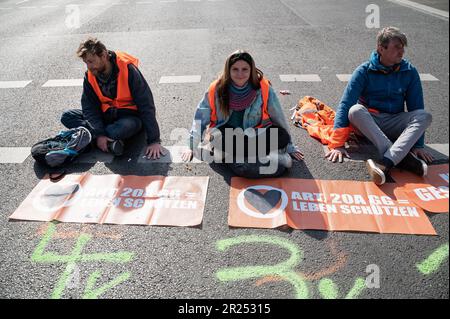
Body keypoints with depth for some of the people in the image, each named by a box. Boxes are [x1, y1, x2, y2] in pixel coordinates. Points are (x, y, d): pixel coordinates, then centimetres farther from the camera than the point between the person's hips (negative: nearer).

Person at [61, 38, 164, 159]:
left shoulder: (128, 69, -20)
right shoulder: (89, 76, -3)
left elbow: (146, 105, -21)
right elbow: (89, 107, -6)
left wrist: (154, 141, -26)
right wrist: (99, 134, -25)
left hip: (129, 116, -6)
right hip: (106, 116, 6)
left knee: (126, 127, -41)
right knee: (67, 117, -12)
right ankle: (112, 142, -24)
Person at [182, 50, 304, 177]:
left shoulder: (263, 88, -11)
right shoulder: (217, 89, -10)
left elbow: (278, 117, -1)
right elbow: (200, 118, 2)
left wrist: (289, 147, 6)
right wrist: (192, 147, 4)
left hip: (255, 135, 0)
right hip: (226, 136, 0)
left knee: (280, 136, -28)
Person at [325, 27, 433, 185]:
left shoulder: (409, 71, -1)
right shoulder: (364, 71, -9)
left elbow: (416, 107, 1)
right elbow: (345, 105, -17)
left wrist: (418, 144, -6)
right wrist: (337, 144, -26)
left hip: (394, 125, 2)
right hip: (367, 123, -2)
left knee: (425, 116, -24)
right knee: (355, 110, -34)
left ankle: (386, 162, -46)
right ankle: (403, 158, -43)